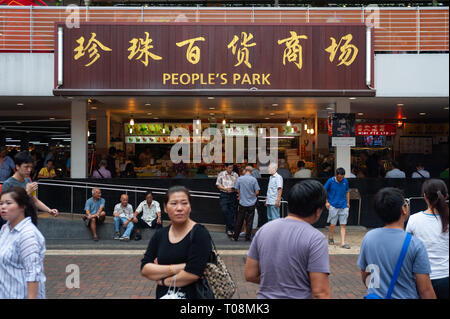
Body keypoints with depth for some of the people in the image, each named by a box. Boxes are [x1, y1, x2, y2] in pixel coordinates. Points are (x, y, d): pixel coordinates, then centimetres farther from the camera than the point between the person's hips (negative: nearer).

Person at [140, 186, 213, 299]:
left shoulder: (200, 234, -15)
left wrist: (162, 280, -10)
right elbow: (144, 269, -5)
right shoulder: (160, 235, 1)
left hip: (192, 295, -4)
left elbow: (193, 273, -23)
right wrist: (175, 268, -19)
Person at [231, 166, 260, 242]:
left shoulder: (239, 179, -5)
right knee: (249, 221, 5)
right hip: (251, 203, -1)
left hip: (242, 203, 1)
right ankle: (248, 237, 8)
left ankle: (235, 237, 13)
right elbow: (257, 192, -7)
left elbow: (237, 189, 4)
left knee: (239, 221, 8)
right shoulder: (254, 179, -9)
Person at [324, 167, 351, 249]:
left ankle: (343, 243, 2)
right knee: (333, 224, 3)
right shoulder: (330, 181, -7)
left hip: (343, 206, 2)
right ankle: (331, 237, 31)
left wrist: (348, 203, 14)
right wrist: (326, 202, -2)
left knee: (343, 225, 0)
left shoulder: (345, 181, 2)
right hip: (333, 206, -2)